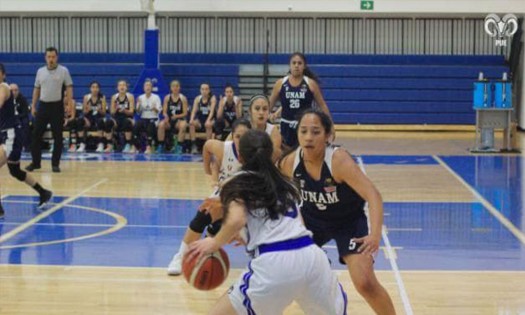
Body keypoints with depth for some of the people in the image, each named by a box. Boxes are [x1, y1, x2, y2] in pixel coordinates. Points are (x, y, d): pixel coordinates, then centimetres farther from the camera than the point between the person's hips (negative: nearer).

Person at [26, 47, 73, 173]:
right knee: (36, 135, 2)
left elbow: (69, 88, -4)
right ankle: (35, 162, 11)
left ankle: (55, 164, 8)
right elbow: (36, 89, 14)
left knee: (57, 137, 0)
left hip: (57, 106, -3)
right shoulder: (40, 71, 8)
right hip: (43, 106, 3)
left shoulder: (63, 71, -3)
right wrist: (33, 106, 8)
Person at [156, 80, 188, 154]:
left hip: (179, 119, -1)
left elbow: (185, 113, -4)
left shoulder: (183, 98, 0)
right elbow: (164, 111, 3)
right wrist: (166, 116, -20)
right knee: (161, 125, -30)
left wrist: (177, 116, -21)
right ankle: (161, 146, -21)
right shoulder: (167, 98, 4)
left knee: (183, 125, -36)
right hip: (169, 120, 2)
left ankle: (179, 146, -27)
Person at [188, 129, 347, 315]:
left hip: (273, 264, -5)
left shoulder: (238, 183, 10)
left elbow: (236, 221, -9)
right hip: (311, 256, 5)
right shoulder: (286, 183, 26)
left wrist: (215, 243, 8)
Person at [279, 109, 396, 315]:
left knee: (365, 282, -18)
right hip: (313, 220, 4)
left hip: (349, 221, -4)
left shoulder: (339, 160, -33)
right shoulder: (290, 163, -20)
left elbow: (373, 195, -41)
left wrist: (375, 234, -55)